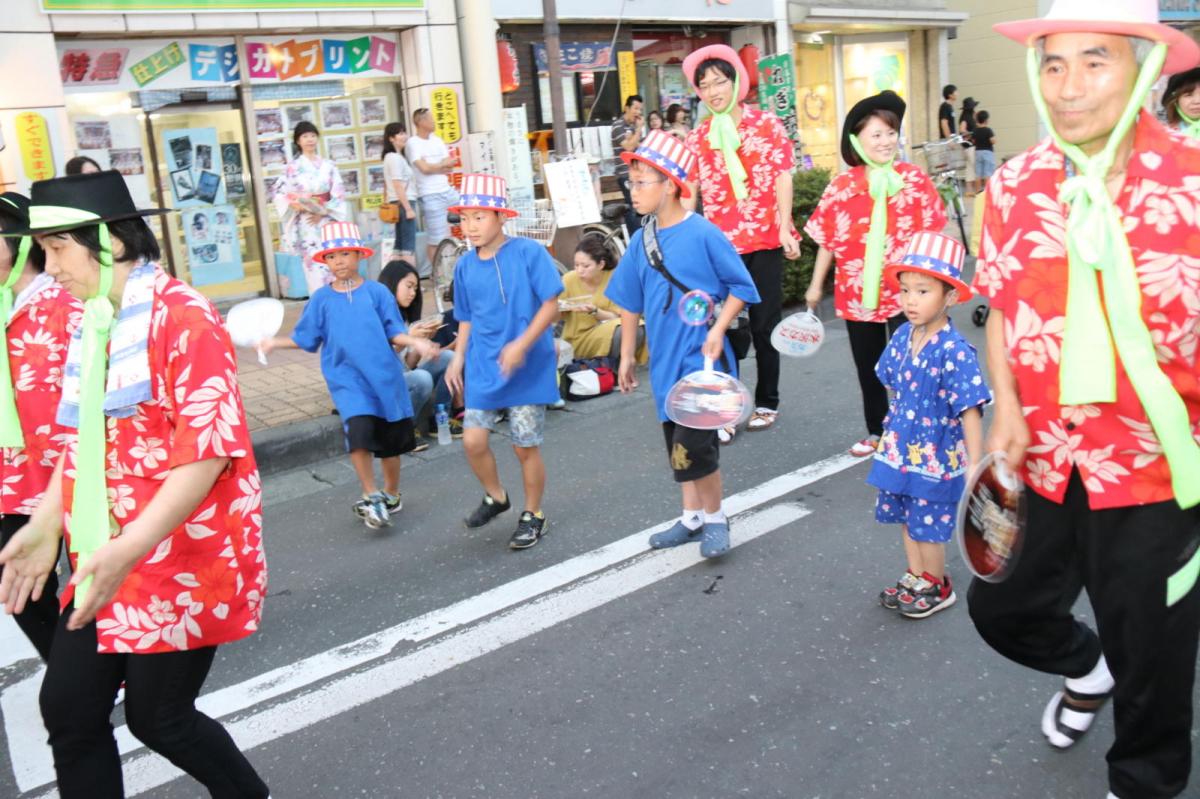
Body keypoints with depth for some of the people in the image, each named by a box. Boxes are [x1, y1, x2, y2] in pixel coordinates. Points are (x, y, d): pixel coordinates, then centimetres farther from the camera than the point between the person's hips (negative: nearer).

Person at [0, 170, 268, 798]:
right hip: (101, 565, 8)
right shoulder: (89, 323, 10)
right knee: (68, 709, 10)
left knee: (157, 717, 6)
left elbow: (209, 448, -23)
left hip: (181, 563, -8)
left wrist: (131, 548, -28)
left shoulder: (183, 318, -17)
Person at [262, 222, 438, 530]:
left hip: (384, 376, 1)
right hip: (346, 380, 0)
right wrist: (275, 342, -2)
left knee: (390, 441, 11)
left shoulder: (377, 292, -2)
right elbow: (306, 339, 8)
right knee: (359, 433, -21)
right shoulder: (321, 300, 2)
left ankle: (391, 494, 34)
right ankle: (371, 497, -2)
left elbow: (395, 333, -1)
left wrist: (415, 342, -18)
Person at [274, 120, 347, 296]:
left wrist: (323, 211, -10)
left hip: (328, 221, 2)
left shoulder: (329, 165, 6)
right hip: (306, 223, -2)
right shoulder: (293, 167, 2)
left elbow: (339, 194, 3)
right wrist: (297, 204, -18)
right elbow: (280, 194, 0)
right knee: (315, 264, -8)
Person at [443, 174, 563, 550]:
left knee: (525, 446, 4)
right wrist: (458, 358, 5)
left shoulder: (529, 252, -11)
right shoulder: (465, 265, 4)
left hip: (528, 367, -4)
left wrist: (521, 345, -22)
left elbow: (551, 305, -13)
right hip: (481, 368, 4)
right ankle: (495, 496, 28)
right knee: (473, 440, -1)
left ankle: (533, 515, 25)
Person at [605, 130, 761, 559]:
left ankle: (715, 518, 14)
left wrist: (718, 331, -16)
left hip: (701, 357, -6)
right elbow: (630, 302, 12)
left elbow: (741, 286, -6)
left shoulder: (703, 233, -13)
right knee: (677, 444, 15)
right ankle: (692, 517, 31)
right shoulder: (642, 240, 4)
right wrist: (627, 356, 14)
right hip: (665, 359, 6)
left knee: (693, 445, -9)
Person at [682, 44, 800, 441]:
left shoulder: (766, 123, 3)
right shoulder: (697, 138, 6)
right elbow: (688, 193, 3)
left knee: (765, 324, 9)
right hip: (721, 242, 1)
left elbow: (782, 176, -2)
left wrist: (785, 228, -10)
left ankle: (767, 402, 23)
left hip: (765, 238, -1)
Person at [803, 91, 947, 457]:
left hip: (904, 293, -2)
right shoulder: (841, 187, -2)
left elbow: (932, 235, 1)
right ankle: (876, 432, 33)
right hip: (857, 295, 2)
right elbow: (828, 241, 5)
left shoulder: (915, 180, -5)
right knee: (868, 369, 16)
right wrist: (816, 285, 8)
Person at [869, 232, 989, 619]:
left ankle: (936, 587, 31)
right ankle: (915, 577, 40)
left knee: (928, 527, 9)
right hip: (899, 451, 6)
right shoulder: (902, 338, -3)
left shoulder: (954, 352, -23)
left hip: (935, 457, -6)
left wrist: (975, 468, -21)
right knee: (906, 519, 20)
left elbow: (970, 413, -21)